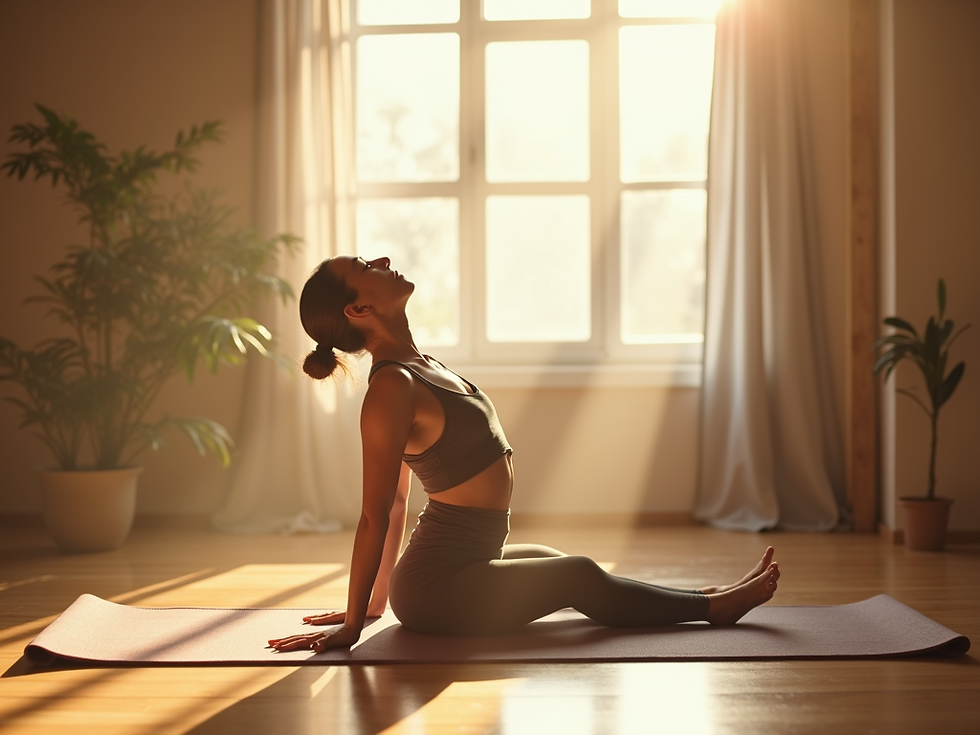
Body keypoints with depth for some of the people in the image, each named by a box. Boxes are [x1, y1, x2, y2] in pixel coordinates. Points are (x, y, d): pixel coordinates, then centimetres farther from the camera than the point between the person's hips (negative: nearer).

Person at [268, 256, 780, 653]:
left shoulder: (418, 366, 7)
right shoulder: (391, 387, -23)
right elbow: (375, 516, -20)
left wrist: (377, 600, 15)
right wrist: (351, 625, -15)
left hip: (459, 562, 9)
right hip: (437, 587, -9)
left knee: (570, 568, 21)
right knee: (581, 580, 6)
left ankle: (705, 598, 37)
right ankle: (713, 607, 26)